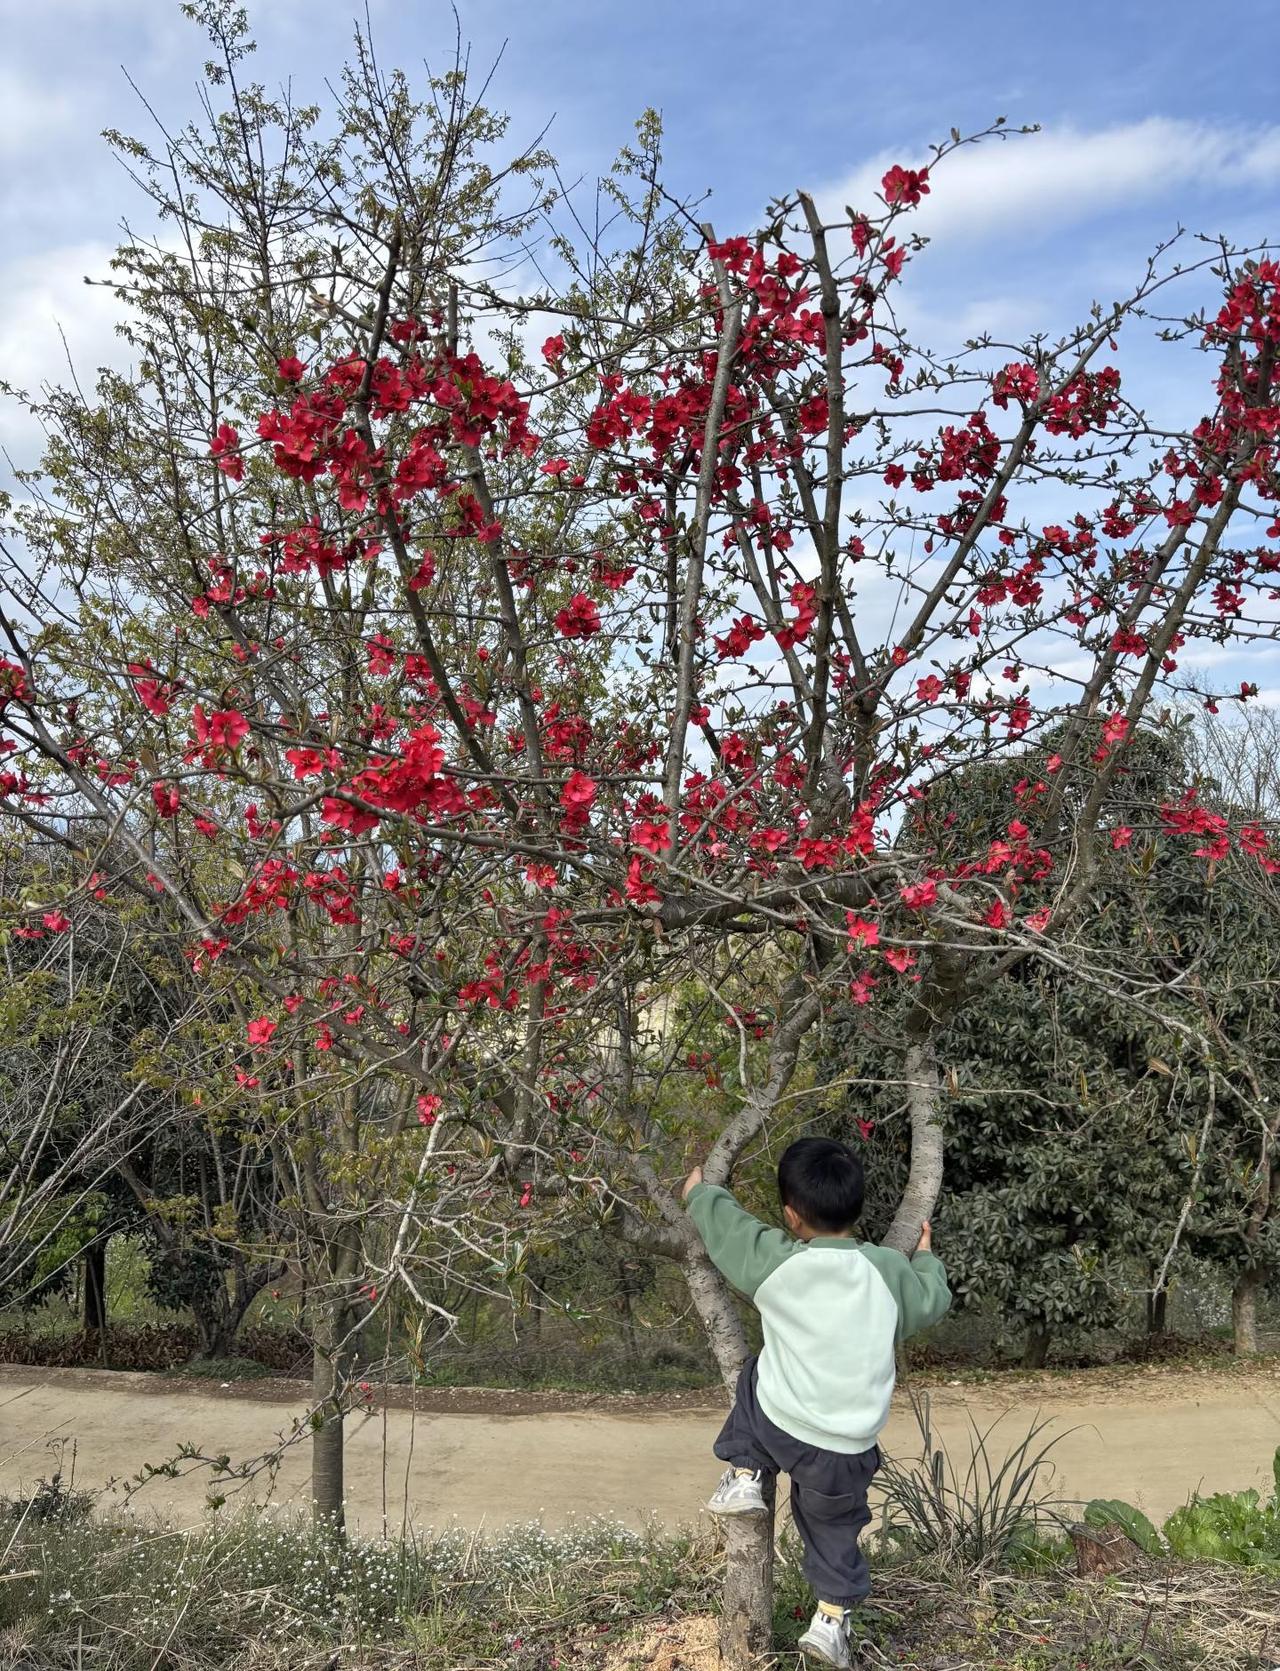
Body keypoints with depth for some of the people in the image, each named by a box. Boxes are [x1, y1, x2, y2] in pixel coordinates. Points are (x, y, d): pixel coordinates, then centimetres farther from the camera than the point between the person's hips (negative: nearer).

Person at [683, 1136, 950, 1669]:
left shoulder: (774, 1262, -12)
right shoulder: (889, 1269, -7)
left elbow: (724, 1224, 5)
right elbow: (930, 1303, 13)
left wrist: (699, 1192, 26)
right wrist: (925, 1257, 32)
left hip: (779, 1427, -2)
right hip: (849, 1449, 2)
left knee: (754, 1377, 28)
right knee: (834, 1527, 26)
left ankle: (743, 1478, 22)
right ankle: (831, 1620, 24)